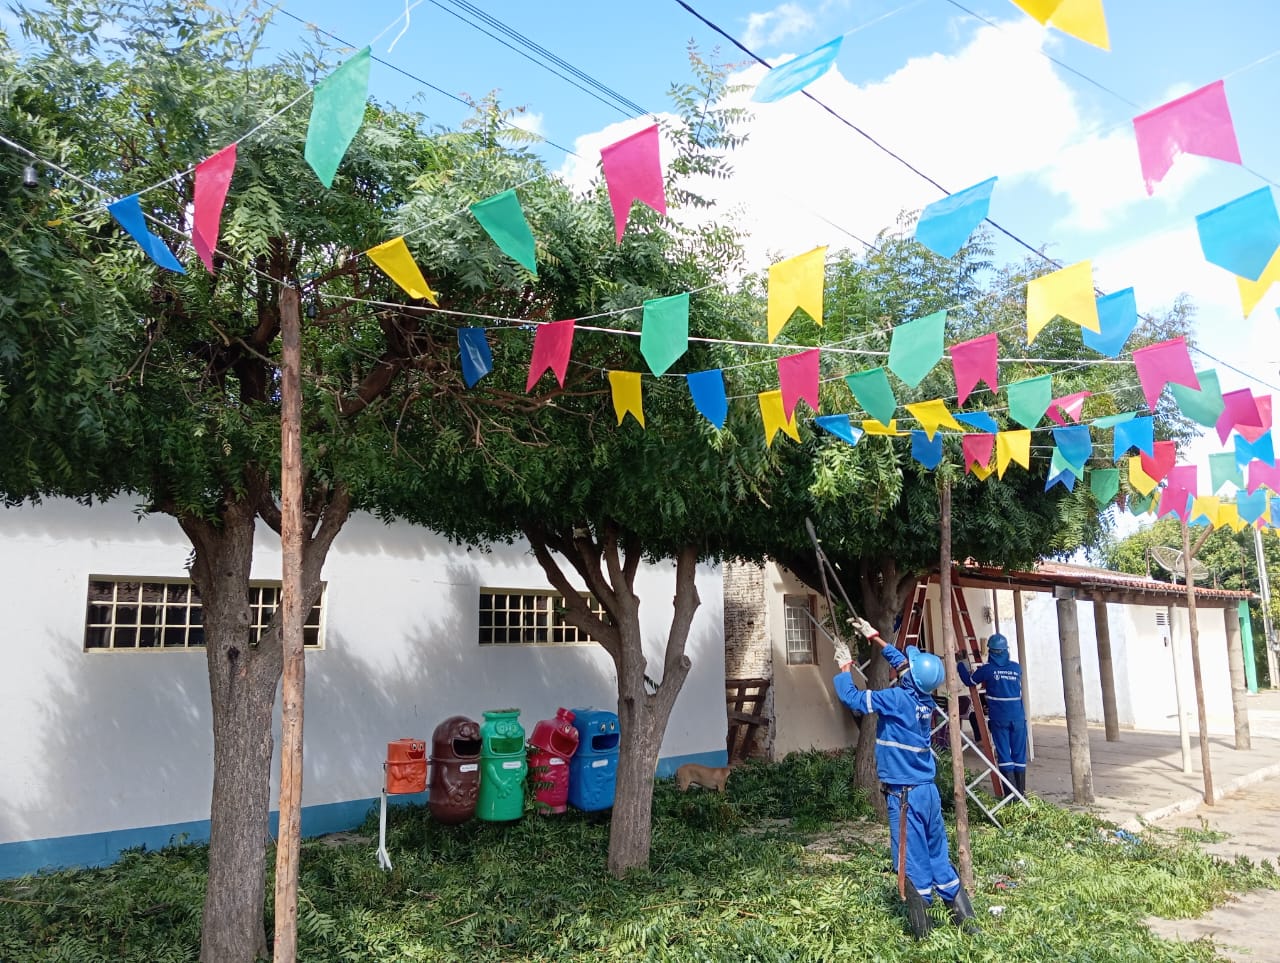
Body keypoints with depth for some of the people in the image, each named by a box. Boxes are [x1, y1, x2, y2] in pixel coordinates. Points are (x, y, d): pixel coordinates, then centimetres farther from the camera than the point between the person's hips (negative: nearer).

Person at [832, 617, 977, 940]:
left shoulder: (897, 700, -17)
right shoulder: (924, 699, 4)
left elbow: (851, 697, -15)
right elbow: (902, 663, 19)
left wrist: (844, 666, 0)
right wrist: (874, 637, 23)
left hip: (904, 793, -7)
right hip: (928, 789, 7)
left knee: (912, 861, 1)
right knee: (938, 855, 18)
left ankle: (922, 929, 8)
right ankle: (964, 916, 25)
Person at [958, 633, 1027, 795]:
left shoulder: (987, 669, -6)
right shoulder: (1017, 668, 3)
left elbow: (969, 680, 8)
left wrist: (960, 665, 25)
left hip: (999, 719, -2)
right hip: (1018, 718, 2)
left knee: (1004, 755, 2)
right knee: (1019, 754, 10)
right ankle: (1021, 792, 15)